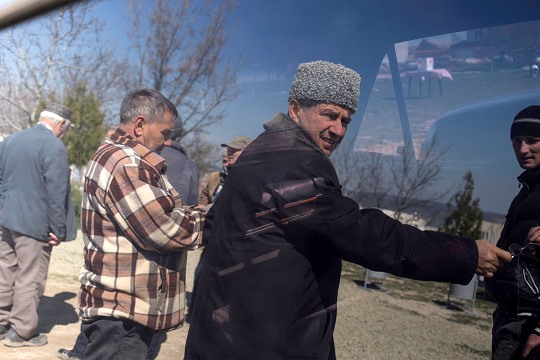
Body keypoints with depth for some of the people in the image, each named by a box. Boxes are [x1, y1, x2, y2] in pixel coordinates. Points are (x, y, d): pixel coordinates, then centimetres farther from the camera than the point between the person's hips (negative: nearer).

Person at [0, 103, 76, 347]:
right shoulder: (55, 147, -16)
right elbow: (56, 193, -17)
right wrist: (58, 229, -11)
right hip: (35, 223, -8)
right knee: (30, 278, 4)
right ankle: (21, 332, 14)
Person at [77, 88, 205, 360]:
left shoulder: (114, 156, 15)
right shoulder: (125, 165, -21)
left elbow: (158, 213, 12)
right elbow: (165, 230, -23)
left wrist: (197, 215, -2)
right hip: (121, 310, -10)